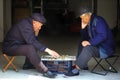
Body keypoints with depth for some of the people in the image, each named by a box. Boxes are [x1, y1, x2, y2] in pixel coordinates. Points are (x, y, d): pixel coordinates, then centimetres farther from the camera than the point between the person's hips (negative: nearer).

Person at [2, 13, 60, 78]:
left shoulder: (28, 24, 7)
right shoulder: (25, 25, -22)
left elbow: (34, 41, 14)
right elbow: (32, 42, -32)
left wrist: (36, 34, -6)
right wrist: (47, 50, -34)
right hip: (10, 47, -10)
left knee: (35, 45, 13)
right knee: (30, 48, -32)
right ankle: (44, 71, -31)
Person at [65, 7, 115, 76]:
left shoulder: (98, 20, -17)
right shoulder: (88, 23, 10)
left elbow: (103, 36, -28)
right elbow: (85, 38, 13)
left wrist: (90, 42, -28)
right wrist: (83, 28, -2)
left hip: (106, 49, -10)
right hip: (98, 46, 10)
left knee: (88, 48, -29)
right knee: (81, 45, 16)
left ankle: (76, 70, -28)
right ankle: (83, 65, 7)